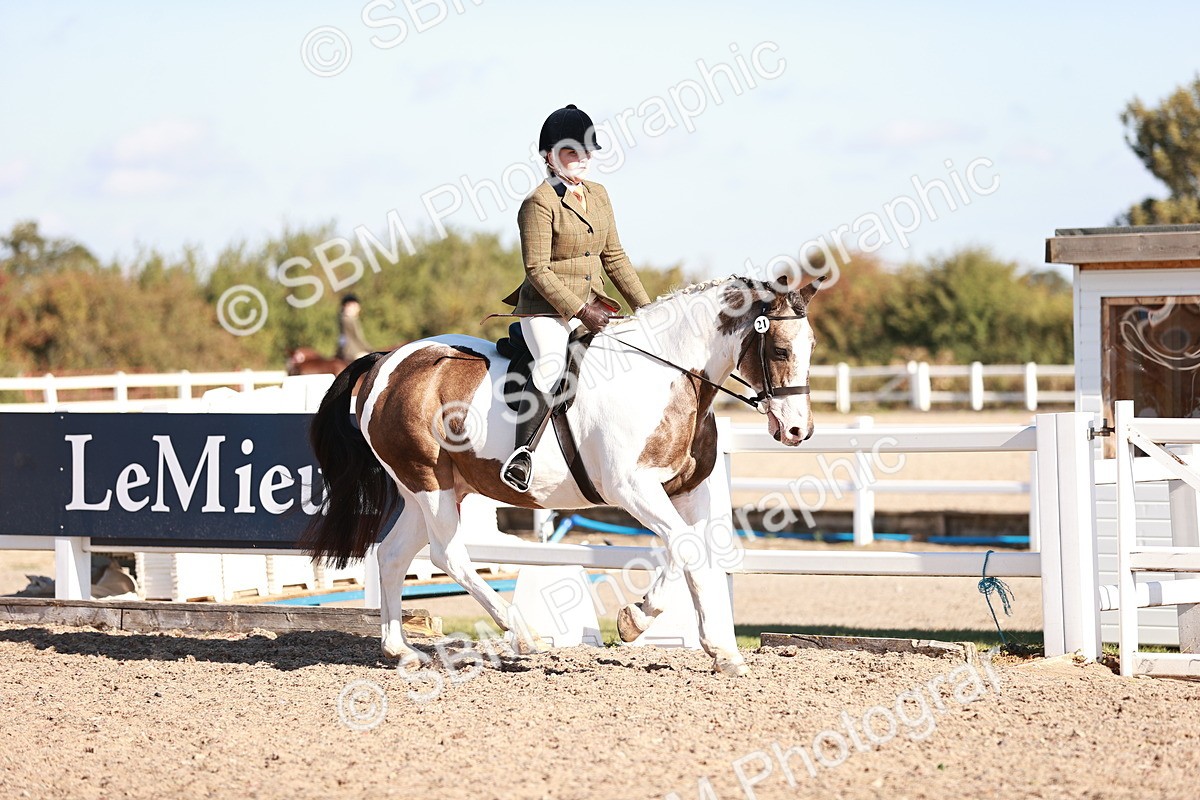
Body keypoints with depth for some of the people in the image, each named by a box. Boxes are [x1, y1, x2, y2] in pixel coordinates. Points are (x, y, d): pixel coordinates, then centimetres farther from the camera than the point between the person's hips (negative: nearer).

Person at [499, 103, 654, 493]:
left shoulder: (597, 194, 11)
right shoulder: (539, 203, -12)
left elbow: (614, 257, 16)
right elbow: (537, 270, -15)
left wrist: (646, 309, 8)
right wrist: (580, 311, -19)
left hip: (592, 304, 8)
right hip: (546, 310, -8)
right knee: (552, 364, -34)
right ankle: (521, 452, -32)